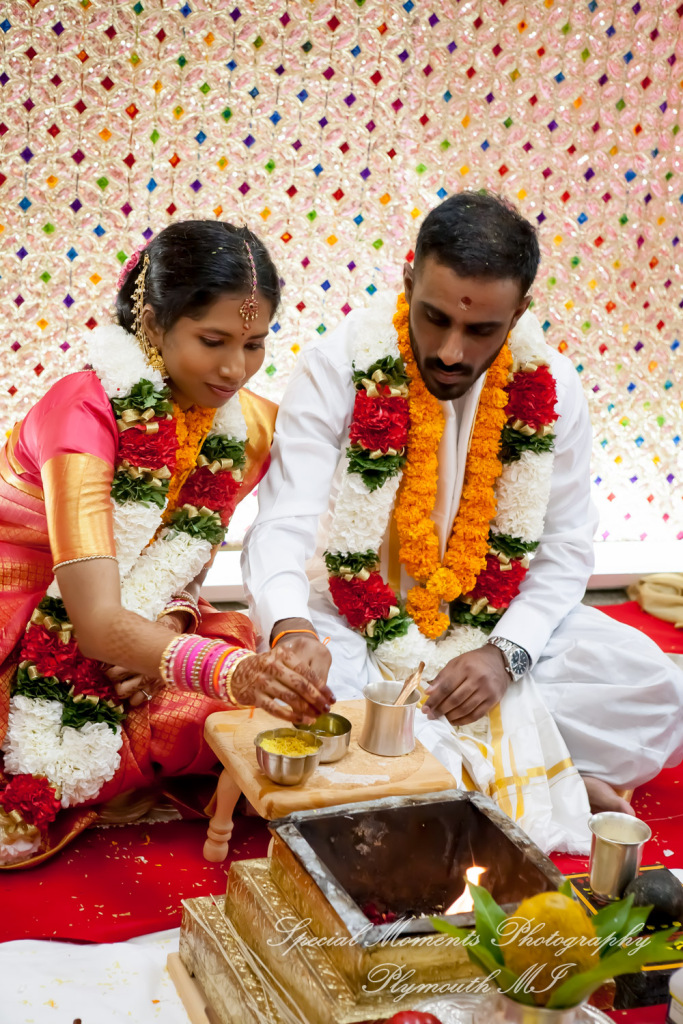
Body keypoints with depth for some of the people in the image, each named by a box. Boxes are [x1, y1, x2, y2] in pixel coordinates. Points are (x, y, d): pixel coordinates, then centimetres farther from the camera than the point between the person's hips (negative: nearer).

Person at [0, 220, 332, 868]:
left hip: (131, 641, 6)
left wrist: (173, 625, -16)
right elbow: (98, 622, -34)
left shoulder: (248, 426, -7)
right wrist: (233, 670, -50)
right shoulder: (85, 408, -25)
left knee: (281, 690, -17)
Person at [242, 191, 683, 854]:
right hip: (356, 631, -2)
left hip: (497, 629, 2)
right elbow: (284, 527, -22)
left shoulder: (549, 389, -8)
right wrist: (292, 630, -44)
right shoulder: (338, 368, -16)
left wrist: (506, 653, -18)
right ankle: (537, 774, -20)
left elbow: (564, 551, -1)